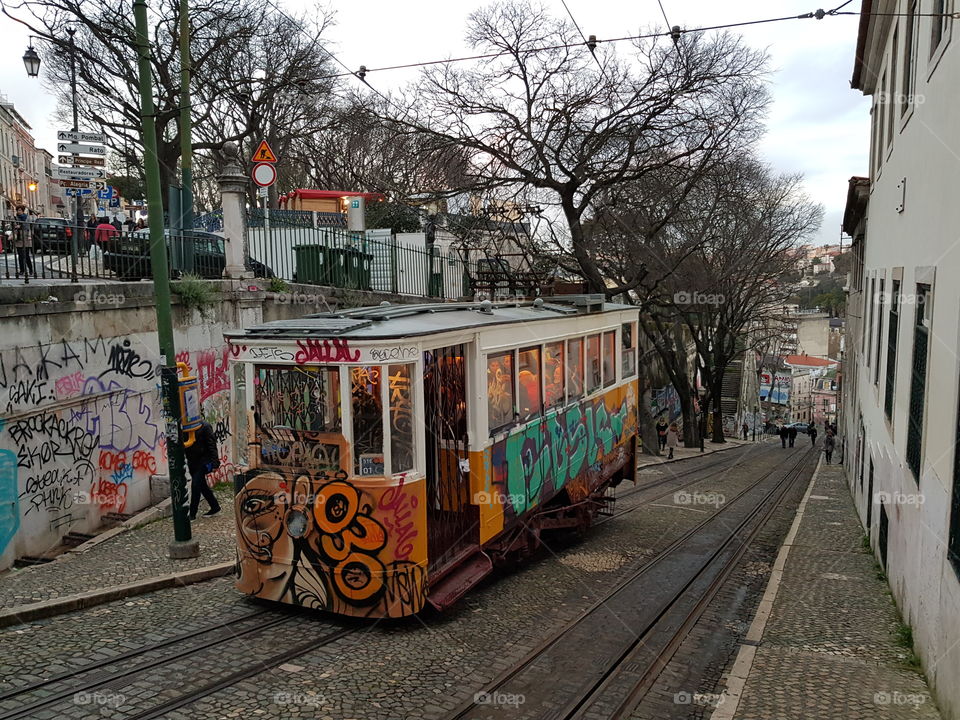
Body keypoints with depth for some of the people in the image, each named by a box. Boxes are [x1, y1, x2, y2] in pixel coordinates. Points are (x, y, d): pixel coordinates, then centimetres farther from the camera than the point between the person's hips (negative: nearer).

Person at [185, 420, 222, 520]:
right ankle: (215, 507, 26)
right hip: (192, 461, 6)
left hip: (203, 460, -6)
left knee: (195, 484, -11)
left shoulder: (204, 426, -13)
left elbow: (212, 444, -13)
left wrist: (215, 463, -16)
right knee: (202, 485, 13)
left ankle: (192, 513, -3)